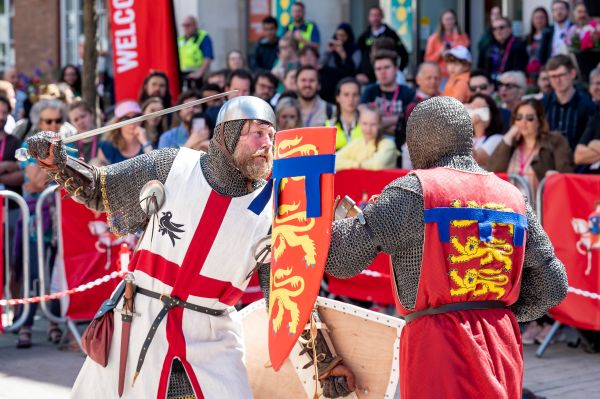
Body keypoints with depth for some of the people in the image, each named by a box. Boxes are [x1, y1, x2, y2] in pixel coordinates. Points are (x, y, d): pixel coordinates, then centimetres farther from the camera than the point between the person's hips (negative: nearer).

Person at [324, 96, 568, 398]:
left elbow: (342, 260, -7)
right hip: (503, 345, 5)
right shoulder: (512, 196, 8)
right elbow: (553, 285, 9)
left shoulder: (413, 191, -7)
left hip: (439, 344, -5)